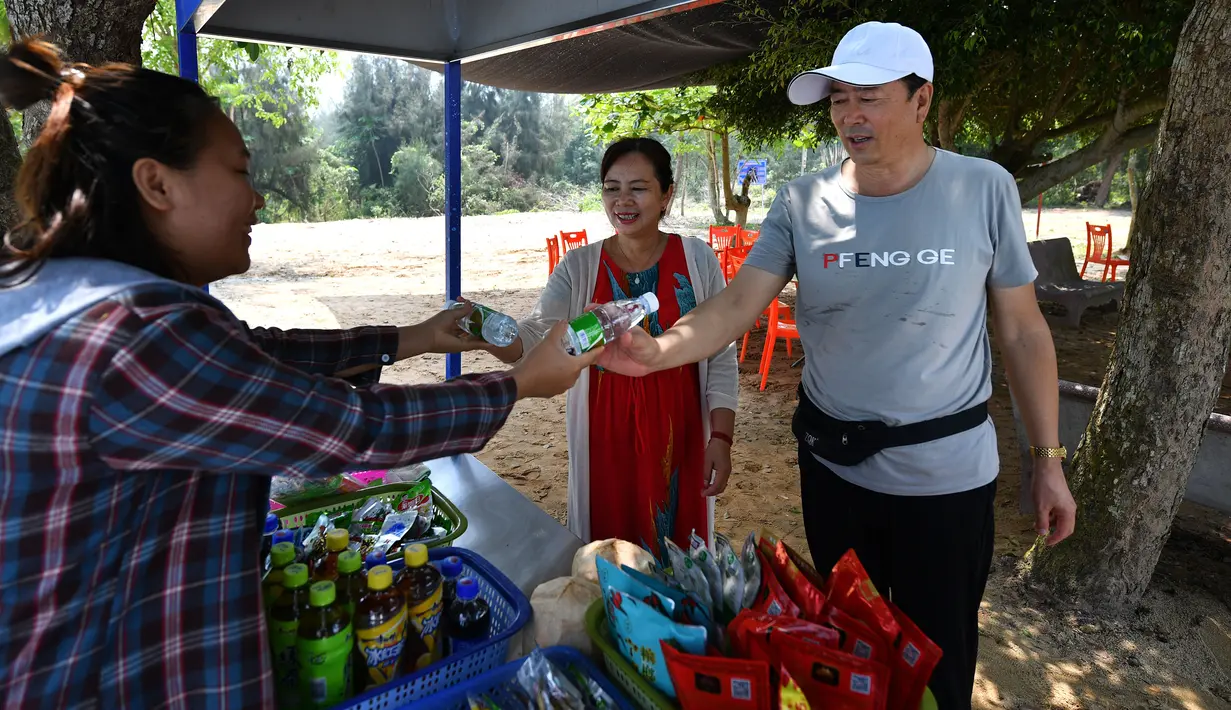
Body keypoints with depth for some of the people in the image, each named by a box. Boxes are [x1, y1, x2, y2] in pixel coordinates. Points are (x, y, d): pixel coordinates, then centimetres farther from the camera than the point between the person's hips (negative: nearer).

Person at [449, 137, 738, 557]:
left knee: (678, 560, 11)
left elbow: (722, 358, 0)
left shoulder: (698, 260, -2)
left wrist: (721, 437, -6)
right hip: (606, 440, 1)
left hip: (679, 438, 0)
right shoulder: (578, 267, -2)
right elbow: (534, 338, -15)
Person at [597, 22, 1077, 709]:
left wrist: (1049, 459, -1)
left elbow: (1023, 332, -2)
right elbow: (737, 304, -14)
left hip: (947, 474, -1)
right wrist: (658, 350, -33)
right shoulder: (802, 202, -5)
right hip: (832, 464, 2)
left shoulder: (984, 189, -8)